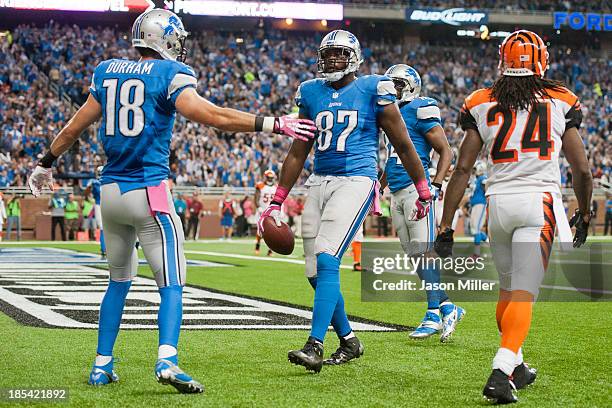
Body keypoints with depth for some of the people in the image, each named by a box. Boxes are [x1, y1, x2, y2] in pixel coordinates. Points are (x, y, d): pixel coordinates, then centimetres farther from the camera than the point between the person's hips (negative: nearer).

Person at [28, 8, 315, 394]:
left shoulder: (107, 73, 11)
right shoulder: (170, 74, -6)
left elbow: (74, 128, 19)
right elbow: (213, 116, -17)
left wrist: (45, 164, 34)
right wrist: (275, 125, -13)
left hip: (111, 190, 6)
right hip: (149, 190, -6)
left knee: (119, 280, 21)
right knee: (172, 284, -5)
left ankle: (102, 365, 21)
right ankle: (167, 360, -25)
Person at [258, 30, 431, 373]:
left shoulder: (372, 90, -1)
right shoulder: (311, 94, 12)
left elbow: (403, 144, 7)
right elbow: (298, 153, 18)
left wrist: (424, 191, 12)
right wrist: (277, 202, 16)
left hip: (356, 181, -6)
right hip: (320, 183, 6)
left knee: (327, 261, -21)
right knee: (316, 273, 6)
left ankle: (315, 346, -24)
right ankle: (349, 341, 23)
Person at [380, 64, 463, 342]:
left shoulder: (421, 110, -5)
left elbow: (446, 152, -7)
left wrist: (435, 186, -17)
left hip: (417, 188, -9)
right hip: (397, 193, 9)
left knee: (424, 251, -12)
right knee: (415, 255, 6)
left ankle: (434, 314, -10)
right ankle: (448, 308, 13)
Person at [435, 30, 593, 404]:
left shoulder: (482, 105, 7)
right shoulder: (560, 102, 5)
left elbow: (463, 168, 3)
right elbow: (582, 169, 6)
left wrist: (446, 225, 5)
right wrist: (584, 213, 21)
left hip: (498, 202, 3)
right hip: (540, 203, -2)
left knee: (508, 289, 21)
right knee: (524, 295, -5)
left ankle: (515, 366, 30)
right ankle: (501, 373, -20)